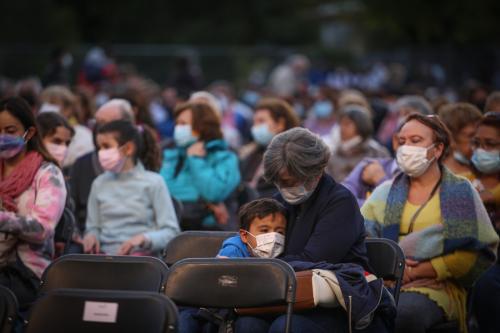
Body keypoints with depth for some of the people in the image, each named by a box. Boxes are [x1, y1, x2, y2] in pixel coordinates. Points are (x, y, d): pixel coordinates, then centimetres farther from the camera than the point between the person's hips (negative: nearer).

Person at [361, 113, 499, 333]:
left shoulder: (461, 192, 10)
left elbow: (480, 256, 1)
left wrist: (420, 271, -8)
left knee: (405, 311, -38)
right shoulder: (384, 193, 20)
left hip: (438, 285, -2)